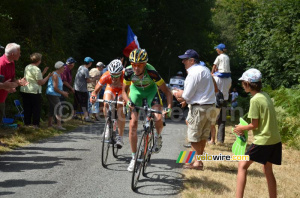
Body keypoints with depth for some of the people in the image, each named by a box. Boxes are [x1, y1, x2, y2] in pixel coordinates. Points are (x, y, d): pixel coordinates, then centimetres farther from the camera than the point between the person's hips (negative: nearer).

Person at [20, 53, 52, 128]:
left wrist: (43, 73, 21)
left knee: (27, 109, 13)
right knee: (36, 109, 3)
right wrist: (48, 76, -2)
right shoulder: (37, 69, -13)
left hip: (25, 91, 8)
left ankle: (27, 123, 17)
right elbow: (41, 82, -13)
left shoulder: (27, 67, 12)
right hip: (34, 92, -8)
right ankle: (35, 124, 4)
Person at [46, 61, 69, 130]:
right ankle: (59, 125, -22)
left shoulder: (59, 75, 14)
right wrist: (63, 93, -11)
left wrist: (63, 92, 13)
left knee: (52, 109, 17)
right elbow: (55, 88, -20)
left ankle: (49, 124, 27)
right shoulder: (55, 75, -17)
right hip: (52, 94, -11)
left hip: (55, 95, 11)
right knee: (58, 108, -16)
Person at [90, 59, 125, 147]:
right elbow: (96, 91, -30)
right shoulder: (106, 76, -36)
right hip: (111, 88, 1)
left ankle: (120, 137, -6)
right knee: (106, 104, -26)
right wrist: (93, 96, -52)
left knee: (121, 111, -16)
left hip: (122, 89, -1)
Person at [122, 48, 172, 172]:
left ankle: (158, 137, 10)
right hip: (136, 89, 2)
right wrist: (128, 102, -30)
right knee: (133, 125, -7)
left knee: (158, 119, -26)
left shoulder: (151, 72, -34)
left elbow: (166, 91, -27)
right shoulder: (128, 72, -27)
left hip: (151, 89, -2)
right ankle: (134, 158, 5)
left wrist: (169, 107, -40)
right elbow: (124, 91, -11)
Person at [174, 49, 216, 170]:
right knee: (203, 135, 15)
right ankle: (199, 159, 24)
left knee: (194, 136, 1)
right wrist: (183, 95, 16)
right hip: (209, 106, 9)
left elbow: (187, 95, -17)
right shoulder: (205, 69, 14)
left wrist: (178, 94, 4)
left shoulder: (193, 73, -16)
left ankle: (197, 162, 5)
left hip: (199, 108, -9)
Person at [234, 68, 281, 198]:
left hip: (263, 141, -8)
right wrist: (245, 128, 12)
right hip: (275, 140, 8)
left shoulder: (255, 100, -16)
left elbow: (254, 125, -14)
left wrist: (242, 128, 4)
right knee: (268, 170, 19)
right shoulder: (265, 95, 9)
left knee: (242, 166, 1)